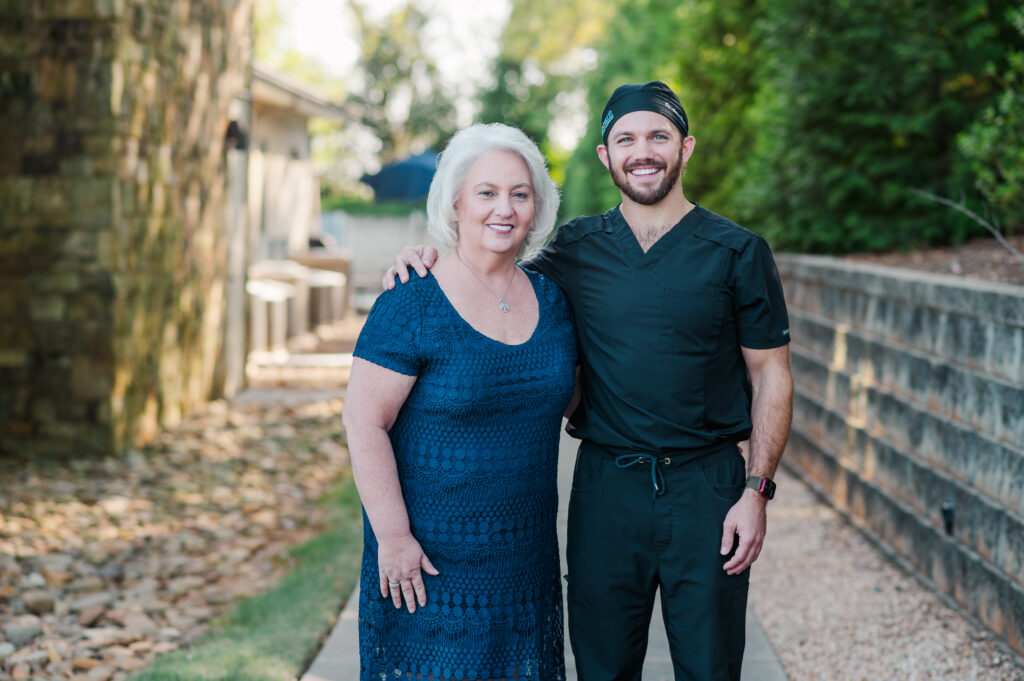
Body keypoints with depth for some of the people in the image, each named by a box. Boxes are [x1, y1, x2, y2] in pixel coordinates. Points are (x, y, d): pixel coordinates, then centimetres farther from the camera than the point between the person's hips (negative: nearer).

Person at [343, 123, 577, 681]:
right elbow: (364, 424, -16)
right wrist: (393, 536, -17)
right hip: (428, 551, -5)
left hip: (525, 553, 6)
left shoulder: (550, 300, 5)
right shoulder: (411, 304, -14)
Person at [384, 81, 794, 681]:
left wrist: (757, 492, -7)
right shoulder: (577, 249, 4)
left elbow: (772, 377, 0)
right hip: (605, 486, 2)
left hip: (705, 487, -2)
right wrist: (431, 260, -4)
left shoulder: (737, 252, -2)